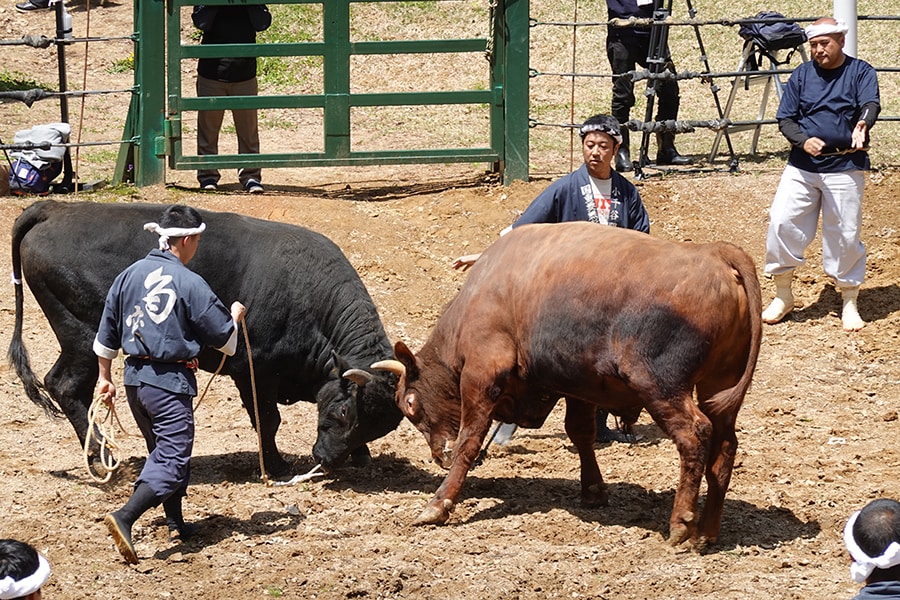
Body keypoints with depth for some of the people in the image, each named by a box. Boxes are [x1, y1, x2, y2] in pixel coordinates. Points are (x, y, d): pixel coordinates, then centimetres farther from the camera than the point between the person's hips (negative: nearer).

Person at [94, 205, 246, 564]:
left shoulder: (130, 275, 5)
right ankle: (124, 518, -25)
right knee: (173, 457, -6)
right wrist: (235, 316, 16)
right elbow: (223, 337, -5)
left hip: (135, 378, 7)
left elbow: (107, 335, 11)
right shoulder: (189, 283, -13)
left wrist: (105, 377, 21)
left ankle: (176, 525, 30)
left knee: (166, 450, 23)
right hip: (170, 380, -7)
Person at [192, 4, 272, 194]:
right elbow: (200, 22, -16)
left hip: (244, 73, 1)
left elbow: (263, 23, -10)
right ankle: (208, 175, 15)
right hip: (212, 73, -1)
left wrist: (252, 5, -20)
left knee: (248, 127, 3)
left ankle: (251, 176, 10)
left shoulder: (252, 5, 2)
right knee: (209, 127, 6)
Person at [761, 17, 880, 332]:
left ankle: (849, 303, 16)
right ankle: (783, 296, 8)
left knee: (845, 235, -1)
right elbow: (785, 118, 5)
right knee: (781, 222, -7)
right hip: (802, 165, 3)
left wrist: (862, 124, -42)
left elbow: (870, 104, -18)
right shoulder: (801, 75, 8)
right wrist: (803, 141, -16)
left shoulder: (860, 72, 0)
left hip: (845, 167, -3)